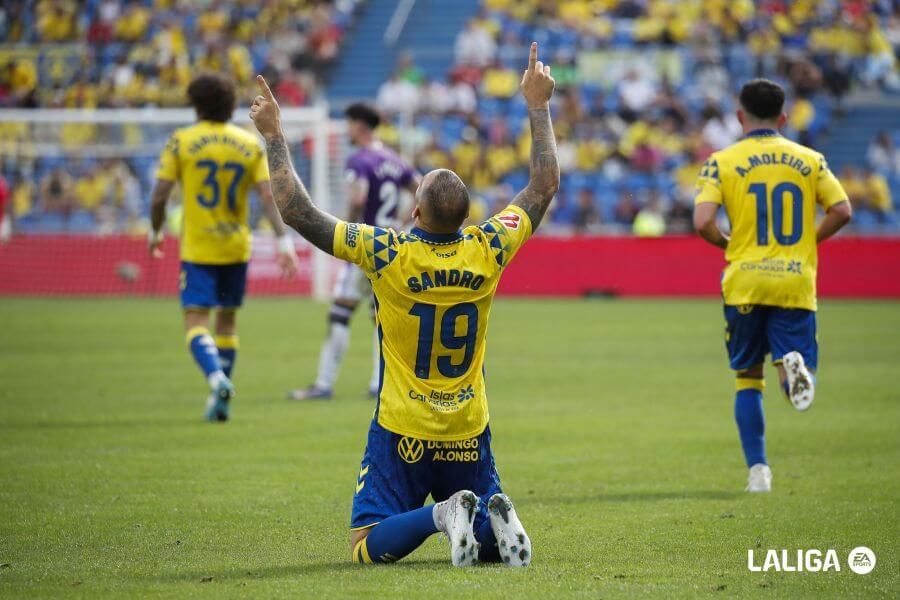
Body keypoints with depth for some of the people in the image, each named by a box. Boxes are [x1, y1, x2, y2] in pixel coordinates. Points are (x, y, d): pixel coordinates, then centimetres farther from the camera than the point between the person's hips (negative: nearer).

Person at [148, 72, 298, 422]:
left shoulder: (181, 141, -5)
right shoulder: (250, 144, 2)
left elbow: (159, 196, -7)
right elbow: (268, 196, -5)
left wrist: (155, 232, 9)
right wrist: (283, 240, -5)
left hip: (197, 249, -4)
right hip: (237, 248, 4)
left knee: (196, 321, -6)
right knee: (227, 321, 17)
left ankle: (217, 378, -32)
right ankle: (219, 402, 19)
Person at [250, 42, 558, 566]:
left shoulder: (388, 254, -17)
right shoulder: (486, 251, -8)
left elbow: (299, 212, -12)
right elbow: (546, 186, 7)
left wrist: (275, 137, -4)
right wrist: (539, 107, 15)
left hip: (402, 435, -3)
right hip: (469, 437, 3)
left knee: (371, 547, 2)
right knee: (497, 540, 18)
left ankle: (442, 515, -23)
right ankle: (491, 518, -16)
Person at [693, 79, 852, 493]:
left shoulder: (723, 162, 0)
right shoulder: (809, 159, 7)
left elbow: (703, 222, -11)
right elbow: (841, 211, -1)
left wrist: (727, 245, 9)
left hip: (746, 283, -1)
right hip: (796, 283, 1)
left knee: (748, 380, 13)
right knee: (799, 383, 5)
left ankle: (758, 470, 6)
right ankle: (793, 365, -31)